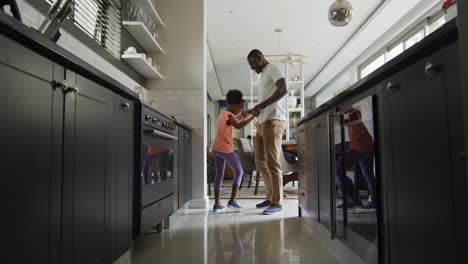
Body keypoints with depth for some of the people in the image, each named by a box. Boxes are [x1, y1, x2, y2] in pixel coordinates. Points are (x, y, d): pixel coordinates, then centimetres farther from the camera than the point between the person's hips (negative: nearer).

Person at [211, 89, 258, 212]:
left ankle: (217, 203, 10)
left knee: (219, 175, 11)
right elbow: (238, 125, -32)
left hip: (216, 149, 8)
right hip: (226, 149, -8)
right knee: (239, 172, 5)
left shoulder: (223, 114, 15)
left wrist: (241, 116, 21)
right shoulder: (229, 115, -12)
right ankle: (232, 200, -1)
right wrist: (252, 117, -27)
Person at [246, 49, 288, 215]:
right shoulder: (264, 75, 26)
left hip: (273, 122, -10)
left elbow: (283, 90, -18)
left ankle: (277, 202, -4)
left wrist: (261, 105, -18)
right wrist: (252, 111, 17)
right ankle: (271, 197, 20)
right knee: (261, 162, 11)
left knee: (272, 162, -10)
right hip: (263, 123, 10)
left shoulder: (272, 69, -1)